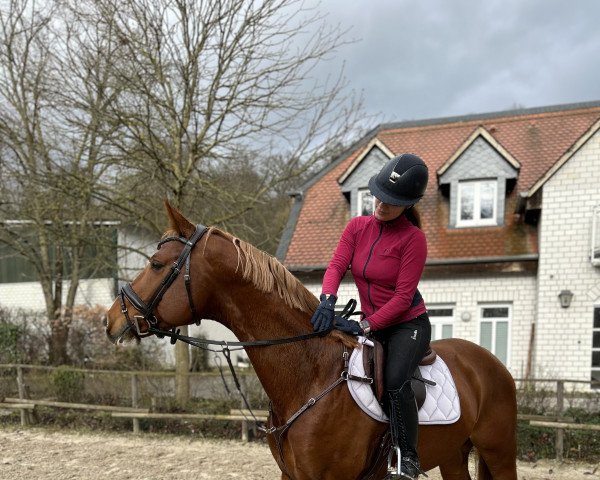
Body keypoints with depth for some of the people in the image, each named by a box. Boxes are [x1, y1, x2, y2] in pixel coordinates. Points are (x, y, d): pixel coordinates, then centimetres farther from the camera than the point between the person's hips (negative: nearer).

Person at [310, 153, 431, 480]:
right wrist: (327, 301, -29)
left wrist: (365, 326, -26)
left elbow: (403, 297, -18)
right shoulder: (357, 227, 2)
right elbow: (336, 266, -8)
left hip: (408, 325, -6)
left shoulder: (413, 238, -15)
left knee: (394, 380, -30)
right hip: (371, 325, 7)